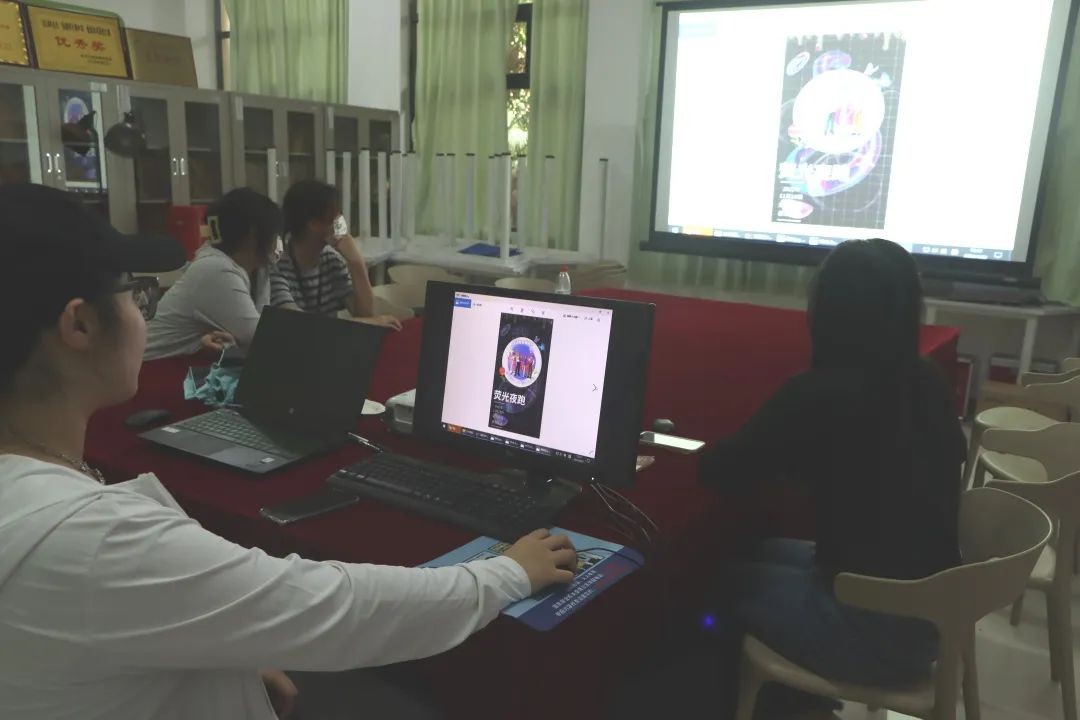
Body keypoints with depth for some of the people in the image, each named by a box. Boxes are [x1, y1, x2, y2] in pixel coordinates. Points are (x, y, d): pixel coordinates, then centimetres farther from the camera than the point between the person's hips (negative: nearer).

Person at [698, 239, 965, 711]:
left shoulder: (819, 394, -24)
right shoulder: (930, 386, -3)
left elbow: (717, 472, -14)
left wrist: (790, 455, 3)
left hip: (871, 633, -7)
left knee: (730, 578, 15)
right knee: (766, 553, 22)